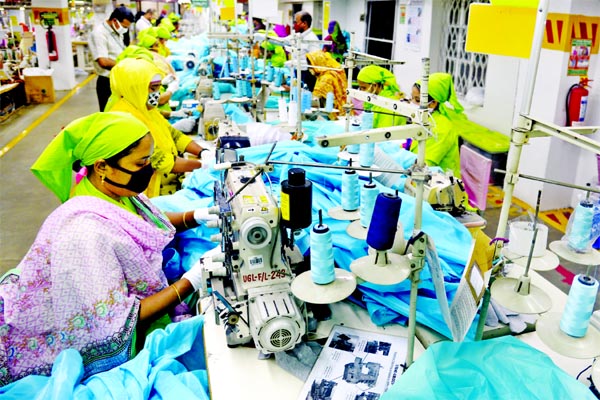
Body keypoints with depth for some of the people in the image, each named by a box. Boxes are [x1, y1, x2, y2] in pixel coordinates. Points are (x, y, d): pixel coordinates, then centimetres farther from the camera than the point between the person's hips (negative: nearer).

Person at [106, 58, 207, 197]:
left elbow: (172, 134, 10)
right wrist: (203, 165, -21)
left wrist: (203, 152, -5)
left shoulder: (143, 109, 5)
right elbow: (159, 161, -25)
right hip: (155, 191, -8)